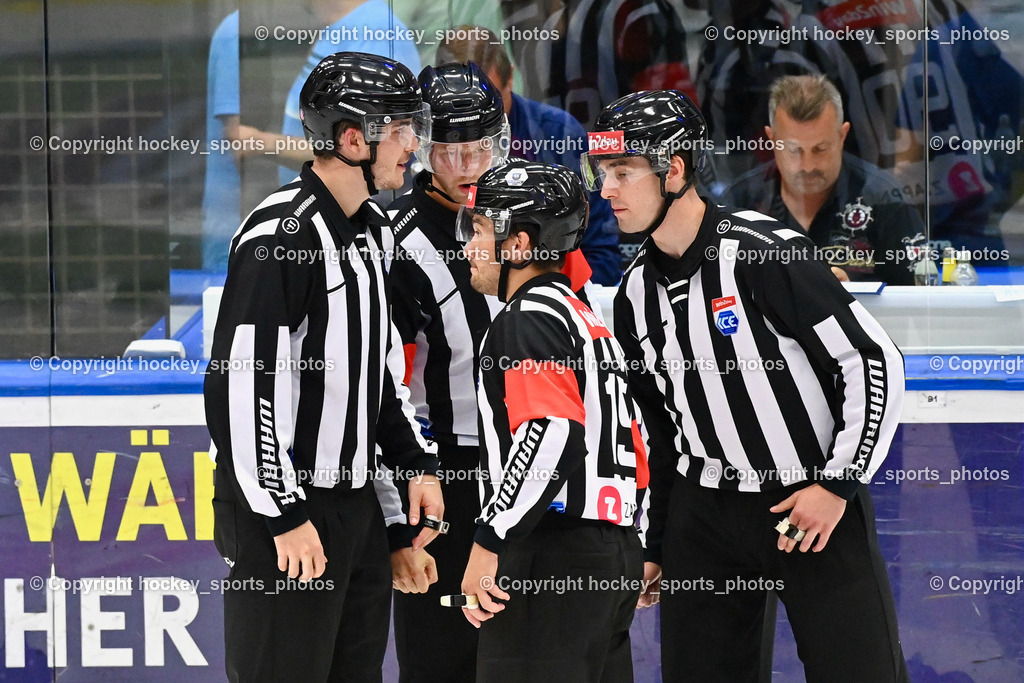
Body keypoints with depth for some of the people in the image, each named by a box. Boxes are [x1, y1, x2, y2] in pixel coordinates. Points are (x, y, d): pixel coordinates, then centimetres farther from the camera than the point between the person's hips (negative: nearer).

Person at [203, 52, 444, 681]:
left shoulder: (373, 229, 12)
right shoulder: (280, 235, -19)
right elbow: (240, 384, -23)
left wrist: (416, 462, 14)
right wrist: (283, 515, -21)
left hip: (356, 501, 9)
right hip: (284, 511, -9)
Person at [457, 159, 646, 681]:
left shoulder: (526, 320, -8)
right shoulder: (586, 318, 23)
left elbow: (552, 435, -24)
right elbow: (633, 454, 24)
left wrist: (489, 541, -20)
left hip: (551, 560, -10)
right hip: (616, 555, 10)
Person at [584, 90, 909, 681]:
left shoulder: (766, 253, -16)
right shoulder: (636, 294, 6)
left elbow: (876, 362, -15)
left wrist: (838, 483, -15)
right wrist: (653, 547, 17)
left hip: (819, 503, -6)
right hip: (705, 514, 6)